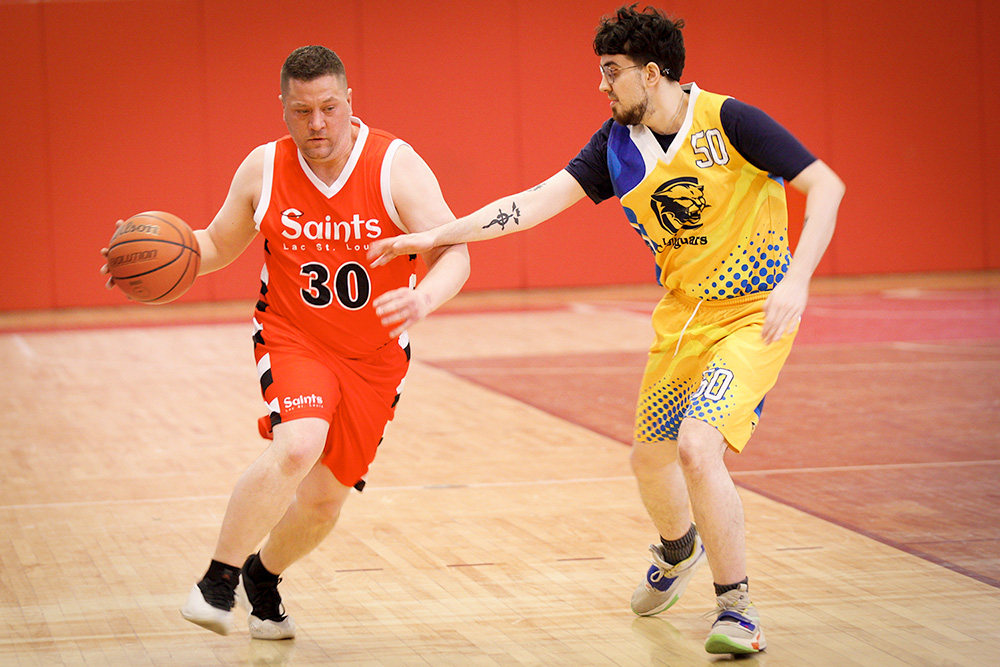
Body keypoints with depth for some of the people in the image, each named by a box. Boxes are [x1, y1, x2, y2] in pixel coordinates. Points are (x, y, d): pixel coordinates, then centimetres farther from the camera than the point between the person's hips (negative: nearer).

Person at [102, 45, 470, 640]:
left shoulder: (395, 166, -16)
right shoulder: (263, 169, -8)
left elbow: (455, 254, -21)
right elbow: (219, 244, 7)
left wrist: (423, 300, -42)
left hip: (375, 358, 1)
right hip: (293, 339, -1)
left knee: (324, 502, 7)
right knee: (297, 447, -30)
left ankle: (263, 574, 39)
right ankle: (218, 580, -15)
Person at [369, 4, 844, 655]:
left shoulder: (728, 121, -18)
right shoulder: (618, 143, -1)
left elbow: (825, 185, -17)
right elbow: (540, 201, -2)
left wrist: (796, 280, -28)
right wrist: (436, 236, -8)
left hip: (753, 314, -7)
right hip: (682, 315, 7)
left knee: (698, 447, -24)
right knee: (650, 459, 16)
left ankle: (738, 608, -8)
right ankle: (679, 548, 51)